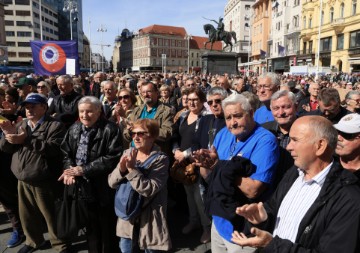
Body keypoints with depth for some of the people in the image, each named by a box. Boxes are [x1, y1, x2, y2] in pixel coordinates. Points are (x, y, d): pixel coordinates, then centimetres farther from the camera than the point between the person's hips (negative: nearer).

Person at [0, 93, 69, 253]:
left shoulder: (54, 126, -10)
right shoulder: (21, 125, 13)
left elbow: (54, 148, -25)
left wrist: (26, 139, -26)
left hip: (44, 182, -6)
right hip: (22, 180, 7)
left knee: (51, 215, 6)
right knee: (27, 215, 20)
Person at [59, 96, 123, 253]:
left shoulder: (110, 130, -16)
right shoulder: (74, 129, 6)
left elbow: (112, 158, -23)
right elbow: (65, 152, 8)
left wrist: (83, 169, -23)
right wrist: (68, 169, -13)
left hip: (103, 188, -5)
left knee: (107, 229, 11)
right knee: (90, 226, 23)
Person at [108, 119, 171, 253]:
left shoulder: (160, 159, -16)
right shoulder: (127, 154, 0)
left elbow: (149, 190, -24)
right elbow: (112, 182, -3)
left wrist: (132, 169, -28)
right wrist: (121, 169, -22)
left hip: (149, 216, -4)